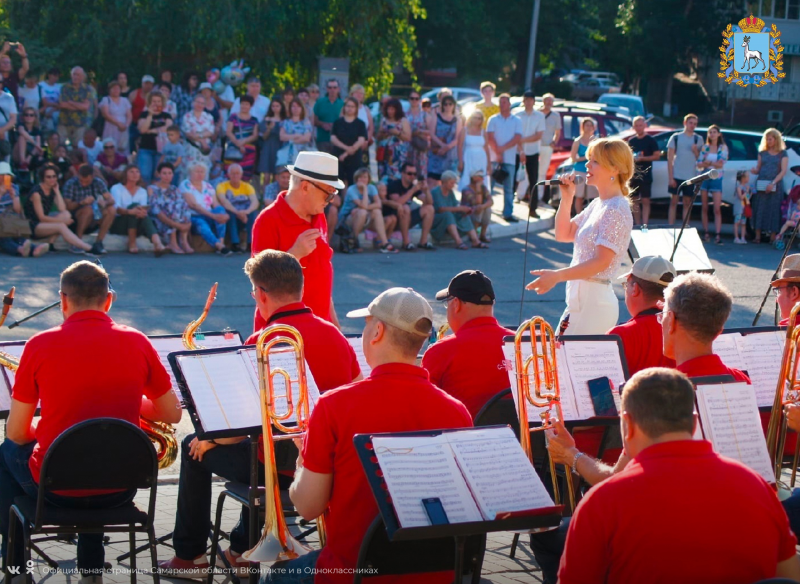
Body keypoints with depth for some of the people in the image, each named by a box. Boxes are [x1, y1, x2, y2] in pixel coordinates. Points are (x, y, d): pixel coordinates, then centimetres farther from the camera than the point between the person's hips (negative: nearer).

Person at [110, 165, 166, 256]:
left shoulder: (142, 191, 13)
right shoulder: (116, 188, -1)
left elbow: (144, 208, -6)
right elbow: (117, 208, -19)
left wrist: (143, 211, -33)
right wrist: (130, 211, -41)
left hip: (135, 226, 3)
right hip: (118, 225, -3)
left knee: (143, 214, -33)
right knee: (134, 205, -30)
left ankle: (158, 244, -59)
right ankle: (132, 244, -33)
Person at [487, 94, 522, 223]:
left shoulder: (516, 121, 7)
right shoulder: (493, 119, 5)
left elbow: (517, 138, -3)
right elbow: (490, 138, -2)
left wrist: (503, 148, -14)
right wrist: (497, 153, -12)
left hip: (510, 159, 1)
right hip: (494, 158, -1)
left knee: (509, 188, 4)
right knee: (489, 186, -1)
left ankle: (508, 213, 7)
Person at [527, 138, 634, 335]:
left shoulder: (616, 210, -15)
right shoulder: (598, 204, 14)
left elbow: (601, 262, -21)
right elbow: (563, 234, 19)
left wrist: (557, 276, -25)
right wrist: (566, 199, 5)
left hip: (594, 302, -9)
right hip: (581, 299, 9)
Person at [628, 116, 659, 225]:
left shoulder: (650, 140, 0)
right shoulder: (631, 141, 13)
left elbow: (657, 156, -5)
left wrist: (642, 158, -15)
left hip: (645, 175, -5)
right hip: (633, 175, 5)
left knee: (645, 201, -7)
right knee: (635, 201, 6)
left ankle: (645, 225, -13)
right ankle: (638, 225, 12)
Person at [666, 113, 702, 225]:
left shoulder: (698, 139, 9)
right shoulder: (676, 137, 4)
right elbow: (670, 158, 1)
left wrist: (695, 151, -12)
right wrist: (670, 177, -6)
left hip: (690, 177, 2)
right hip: (676, 175, -2)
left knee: (687, 203, 5)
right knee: (674, 201, 0)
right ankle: (670, 227, 2)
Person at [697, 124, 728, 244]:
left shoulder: (723, 148, 4)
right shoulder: (705, 147, 9)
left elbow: (721, 164, -6)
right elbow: (699, 164, 1)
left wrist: (708, 162, -11)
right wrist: (714, 163, -12)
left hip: (716, 179, -2)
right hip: (704, 178, 2)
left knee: (717, 209, -10)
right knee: (704, 208, 4)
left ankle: (718, 236, -15)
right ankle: (706, 233, 10)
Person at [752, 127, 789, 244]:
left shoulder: (783, 154, 5)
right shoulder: (762, 153, 14)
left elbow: (783, 171, -2)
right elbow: (758, 169, 13)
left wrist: (773, 183, -14)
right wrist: (754, 171, -11)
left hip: (775, 186, -2)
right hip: (761, 185, 2)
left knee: (774, 210, -4)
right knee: (760, 209, -2)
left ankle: (773, 237, -1)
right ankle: (757, 236, -1)